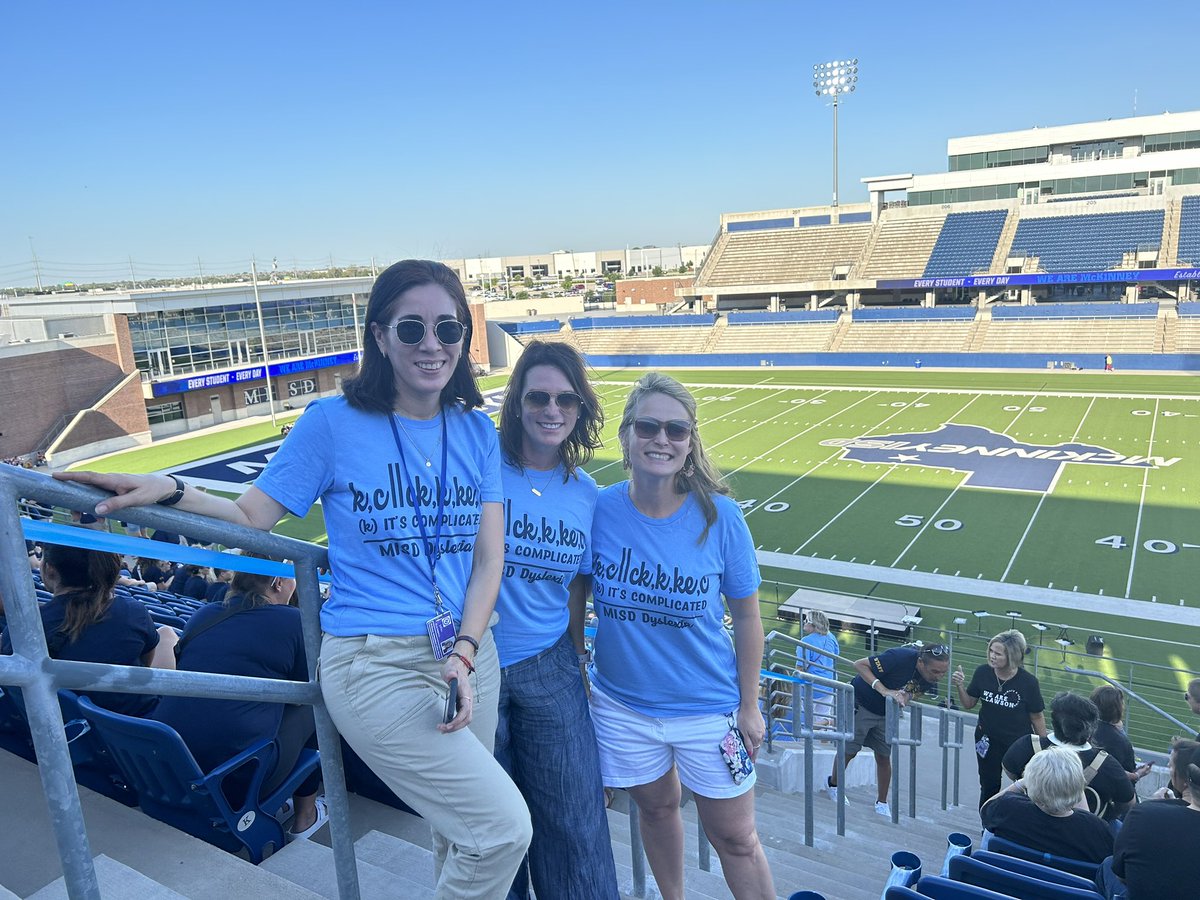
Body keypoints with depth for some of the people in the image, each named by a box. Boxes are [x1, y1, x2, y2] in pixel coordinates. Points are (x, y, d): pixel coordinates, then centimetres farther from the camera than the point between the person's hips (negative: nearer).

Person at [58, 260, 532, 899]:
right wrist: (168, 491, -18)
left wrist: (464, 653, -10)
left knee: (458, 830, 16)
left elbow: (490, 555, 1)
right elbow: (252, 517, -1)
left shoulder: (475, 429, 4)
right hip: (375, 664, -4)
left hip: (467, 652, 5)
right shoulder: (334, 422, -6)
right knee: (504, 828, -9)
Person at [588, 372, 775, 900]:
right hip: (623, 704, 2)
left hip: (709, 708, -2)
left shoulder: (718, 515, -17)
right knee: (657, 808, 24)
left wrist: (749, 707, -3)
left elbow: (746, 616, -7)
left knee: (735, 838, 11)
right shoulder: (599, 509, -14)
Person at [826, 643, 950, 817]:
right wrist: (885, 691, -39)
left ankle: (882, 803, 24)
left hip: (886, 713, 5)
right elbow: (859, 665, -32)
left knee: (884, 757, 7)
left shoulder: (931, 677, -16)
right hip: (860, 703, -5)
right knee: (849, 751, 8)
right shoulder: (901, 657, -37)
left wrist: (908, 696, -19)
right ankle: (833, 784, 33)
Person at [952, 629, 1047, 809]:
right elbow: (968, 704, -1)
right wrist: (960, 686, -19)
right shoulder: (983, 673, -15)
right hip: (987, 742, 2)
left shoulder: (1028, 682, -21)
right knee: (989, 788, 18)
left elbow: (1037, 717, -7)